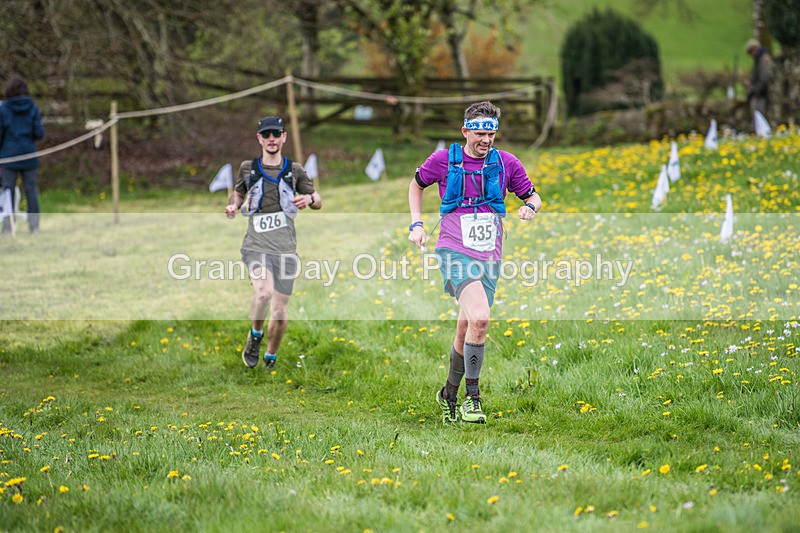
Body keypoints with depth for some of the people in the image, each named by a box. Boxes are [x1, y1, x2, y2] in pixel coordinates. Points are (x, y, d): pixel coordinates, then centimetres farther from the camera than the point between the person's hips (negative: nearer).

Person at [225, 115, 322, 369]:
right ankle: (255, 337, -2)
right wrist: (233, 206, 3)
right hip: (256, 245, -1)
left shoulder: (294, 170, 8)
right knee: (264, 291, -29)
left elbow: (318, 201, 16)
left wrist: (309, 199, -8)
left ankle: (270, 358, 24)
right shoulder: (248, 168, 8)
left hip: (285, 248, 1)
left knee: (280, 312, 1)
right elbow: (238, 192, 26)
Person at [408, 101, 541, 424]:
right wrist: (416, 223, 6)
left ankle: (449, 394, 29)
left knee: (465, 333, 8)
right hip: (454, 252, -3)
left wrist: (530, 207, -7)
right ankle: (472, 395, -15)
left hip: (489, 257, 3)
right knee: (479, 318, -25)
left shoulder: (506, 163, 5)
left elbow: (533, 197, 16)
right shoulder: (443, 160, -1)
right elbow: (416, 184, 17)